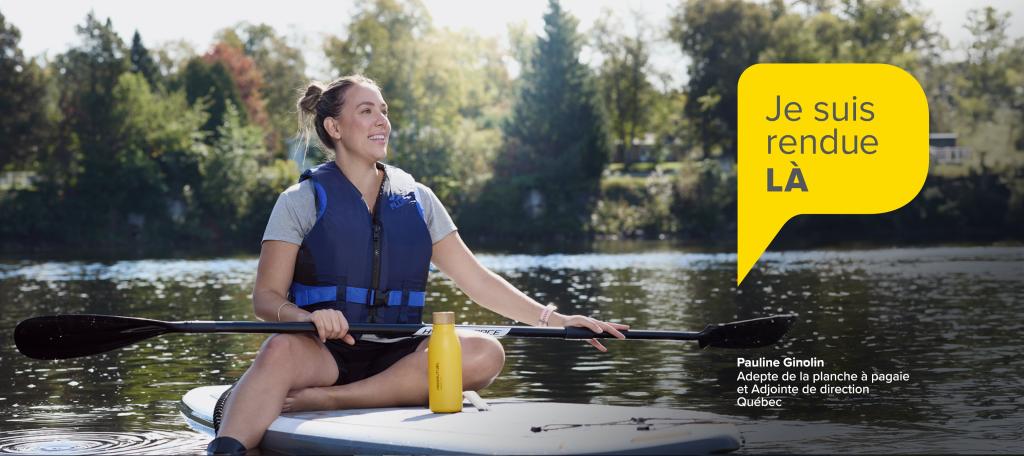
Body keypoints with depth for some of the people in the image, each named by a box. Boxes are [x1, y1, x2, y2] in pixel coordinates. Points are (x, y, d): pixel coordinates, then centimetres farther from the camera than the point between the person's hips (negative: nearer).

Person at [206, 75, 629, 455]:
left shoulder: (416, 199, 15)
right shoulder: (302, 201, 4)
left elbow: (476, 281, 13)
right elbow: (266, 297, -1)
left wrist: (554, 318, 2)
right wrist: (306, 316, -24)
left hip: (395, 356, 4)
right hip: (323, 353, -3)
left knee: (484, 353, -27)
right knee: (281, 350, -38)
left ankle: (323, 400, -35)